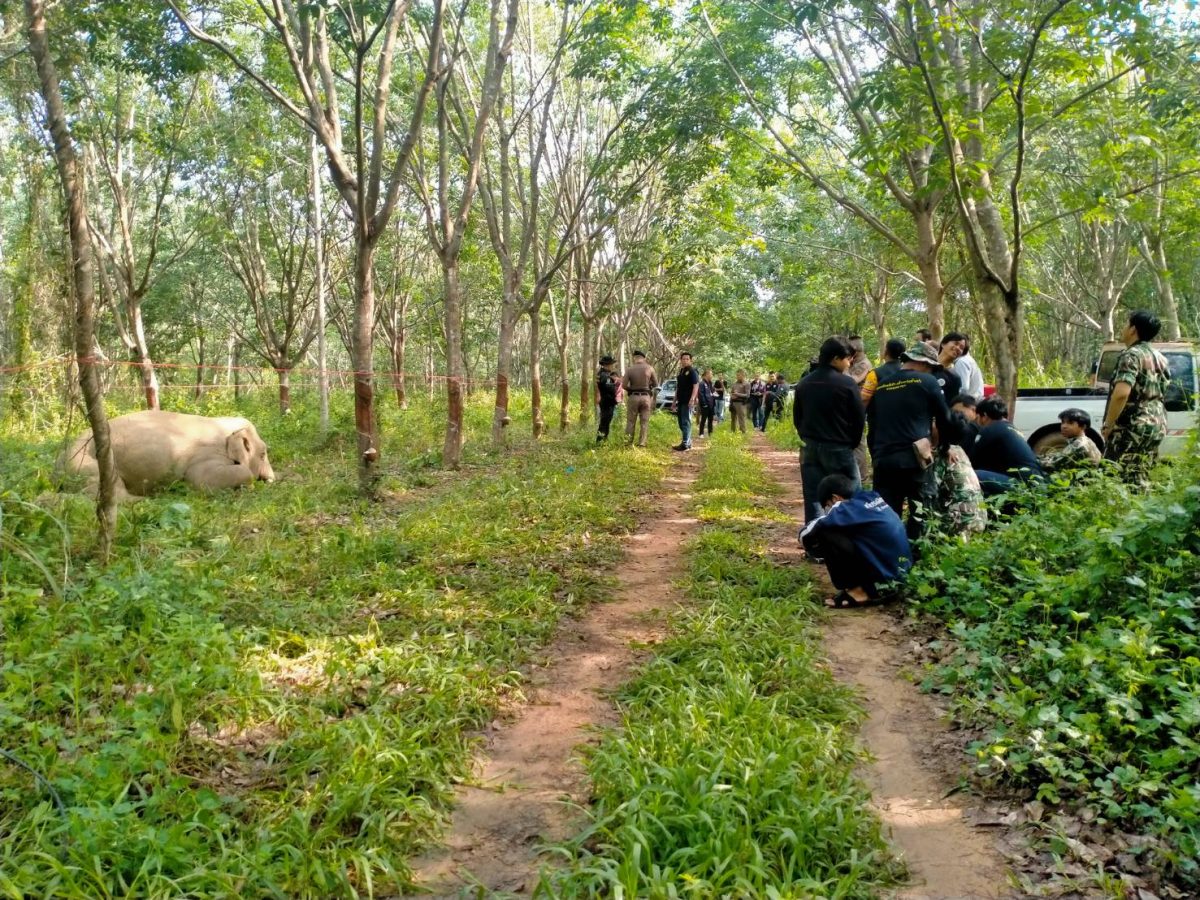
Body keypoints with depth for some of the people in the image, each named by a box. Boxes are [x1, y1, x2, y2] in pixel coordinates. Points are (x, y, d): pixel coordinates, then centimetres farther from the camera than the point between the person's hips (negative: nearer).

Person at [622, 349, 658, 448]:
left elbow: (624, 385, -10)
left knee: (630, 422, 8)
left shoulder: (629, 369, -6)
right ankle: (641, 443, 5)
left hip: (633, 396, 0)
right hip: (646, 397, 0)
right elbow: (656, 384, 2)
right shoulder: (649, 368, -4)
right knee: (644, 422, 8)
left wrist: (631, 389, 9)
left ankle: (628, 442, 11)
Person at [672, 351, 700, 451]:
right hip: (681, 401, 9)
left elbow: (696, 385, -16)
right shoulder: (681, 371, 18)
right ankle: (688, 442, 19)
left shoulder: (692, 371, -7)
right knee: (681, 422, 11)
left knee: (686, 422, -10)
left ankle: (685, 444, -11)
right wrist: (674, 401, 21)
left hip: (688, 401, -9)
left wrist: (692, 399, -27)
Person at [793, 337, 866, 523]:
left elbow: (797, 418, 12)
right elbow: (859, 418, -7)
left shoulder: (804, 383, 6)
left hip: (810, 448, 5)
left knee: (813, 501, 8)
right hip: (839, 449, -5)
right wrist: (851, 444, 8)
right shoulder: (846, 383, -12)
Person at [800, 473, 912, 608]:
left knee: (825, 534, -12)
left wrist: (814, 550, 7)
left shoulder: (848, 508, -12)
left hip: (886, 576, -9)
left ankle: (858, 591, -2)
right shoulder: (873, 497, 10)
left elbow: (806, 533, -13)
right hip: (901, 573, 9)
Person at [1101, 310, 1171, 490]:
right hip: (1156, 424, 9)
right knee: (1141, 479, 13)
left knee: (1122, 480, -7)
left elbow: (1121, 393, -25)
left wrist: (1108, 425, -17)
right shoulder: (1159, 358, 17)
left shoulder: (1131, 355, -13)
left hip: (1132, 426, -9)